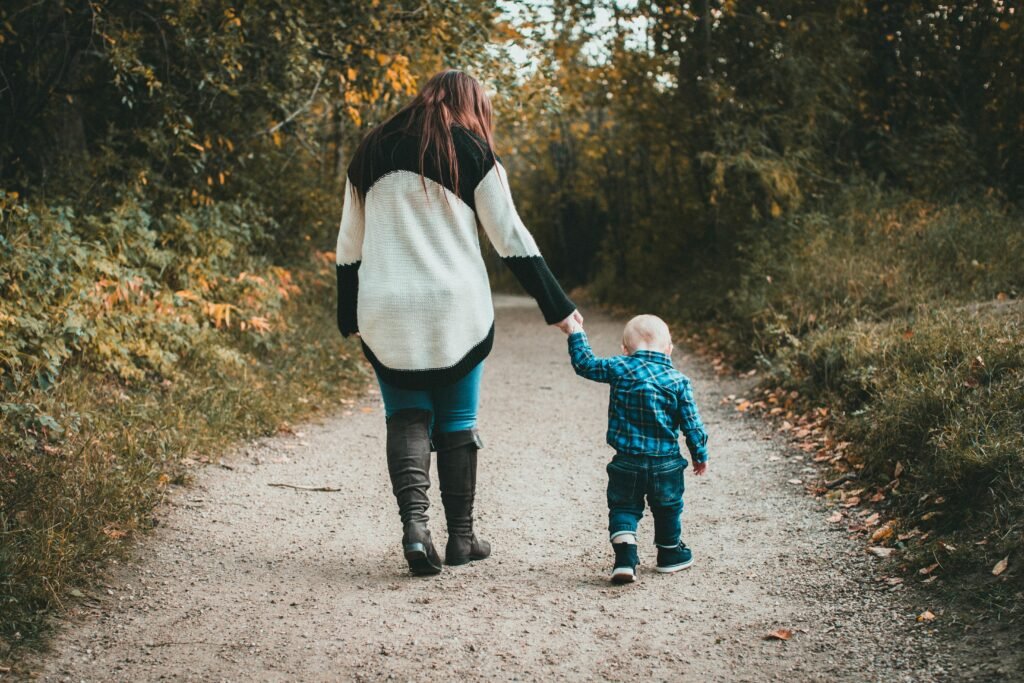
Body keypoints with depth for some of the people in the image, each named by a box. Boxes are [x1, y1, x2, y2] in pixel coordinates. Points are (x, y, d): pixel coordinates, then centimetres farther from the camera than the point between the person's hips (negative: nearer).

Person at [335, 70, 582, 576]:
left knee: (405, 415, 10)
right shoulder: (473, 154, 1)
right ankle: (461, 538, 15)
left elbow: (348, 247, 13)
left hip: (385, 314, 2)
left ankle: (413, 520, -11)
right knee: (457, 423, 10)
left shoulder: (371, 153, 12)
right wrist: (558, 307, 4)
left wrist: (349, 319, 21)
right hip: (456, 313, -2)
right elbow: (512, 240, -1)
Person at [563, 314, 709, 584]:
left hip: (627, 462, 0)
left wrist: (576, 334, 18)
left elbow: (585, 364, 5)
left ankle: (624, 556, -8)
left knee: (623, 508, 10)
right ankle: (670, 553, 36)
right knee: (667, 509, 20)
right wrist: (700, 455, 12)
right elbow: (692, 424, -2)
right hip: (666, 464, 1)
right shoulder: (678, 381, -5)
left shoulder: (618, 369, -7)